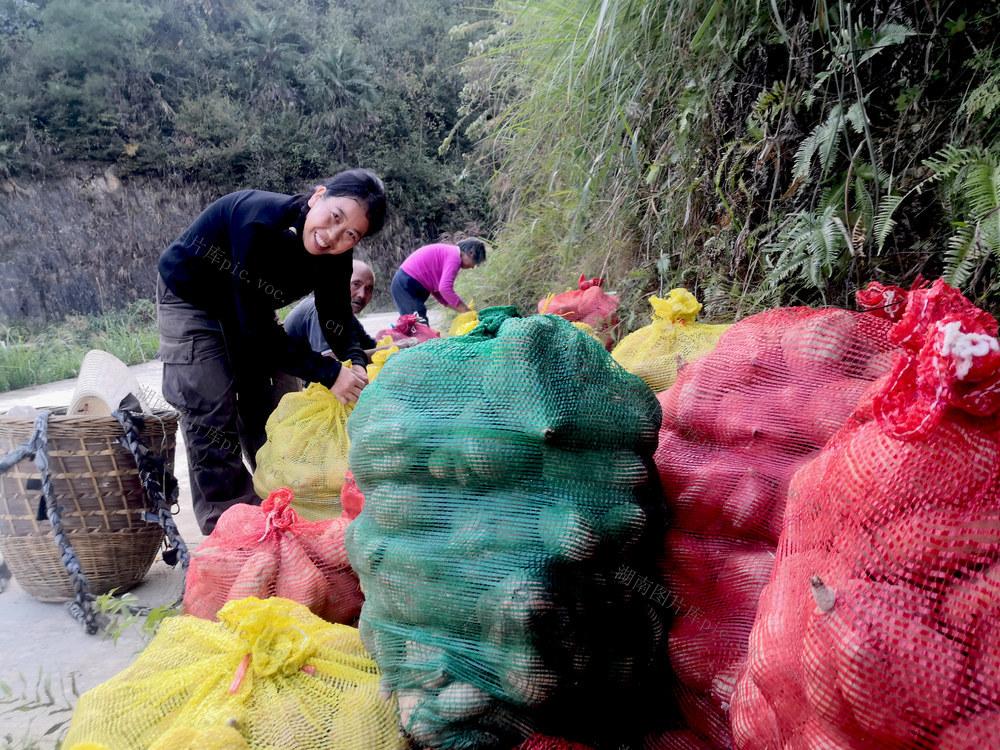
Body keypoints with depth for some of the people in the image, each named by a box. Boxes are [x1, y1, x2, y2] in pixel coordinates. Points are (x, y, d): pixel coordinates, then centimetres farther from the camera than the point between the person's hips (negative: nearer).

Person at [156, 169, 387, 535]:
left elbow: (337, 320, -8)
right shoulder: (261, 223, -40)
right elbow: (257, 331, -38)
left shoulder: (335, 257, -20)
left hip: (245, 304, 6)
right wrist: (329, 373, -40)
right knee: (212, 410, -10)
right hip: (189, 298, -6)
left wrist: (356, 365, -30)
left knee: (263, 404, 11)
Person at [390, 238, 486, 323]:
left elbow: (436, 290, 14)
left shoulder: (449, 251, 17)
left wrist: (462, 309, 8)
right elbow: (445, 288, -27)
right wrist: (465, 310, -18)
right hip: (407, 286, -11)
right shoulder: (454, 256, -14)